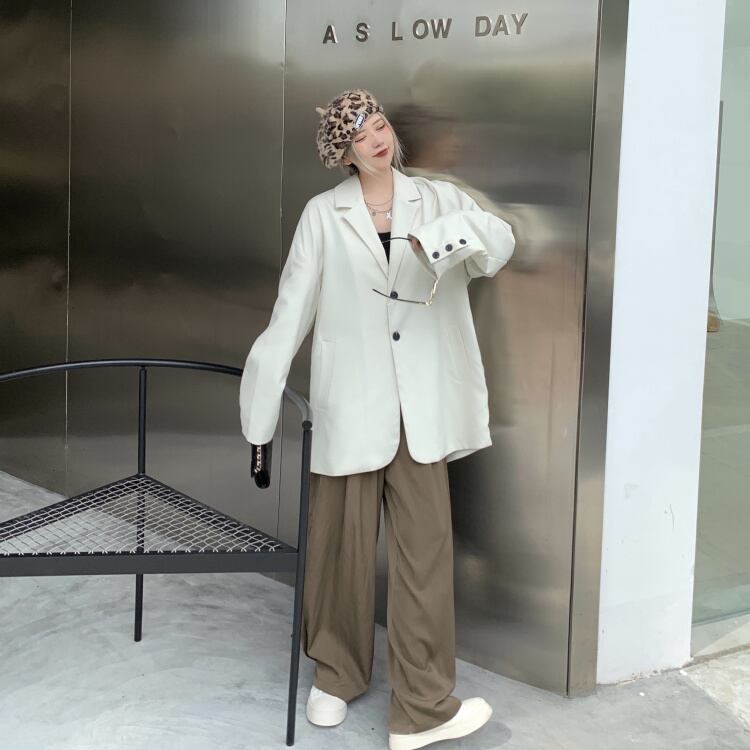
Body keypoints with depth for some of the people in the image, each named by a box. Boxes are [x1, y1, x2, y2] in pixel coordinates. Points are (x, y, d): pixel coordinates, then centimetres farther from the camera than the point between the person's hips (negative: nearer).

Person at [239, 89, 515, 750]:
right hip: (349, 409, -1)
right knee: (343, 545, 9)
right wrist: (261, 407, 2)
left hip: (420, 412, 1)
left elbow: (499, 241, -14)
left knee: (426, 548, 1)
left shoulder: (438, 199, 5)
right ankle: (335, 676, 32)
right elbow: (290, 313, 2)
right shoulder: (323, 216, 2)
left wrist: (448, 236, -36)